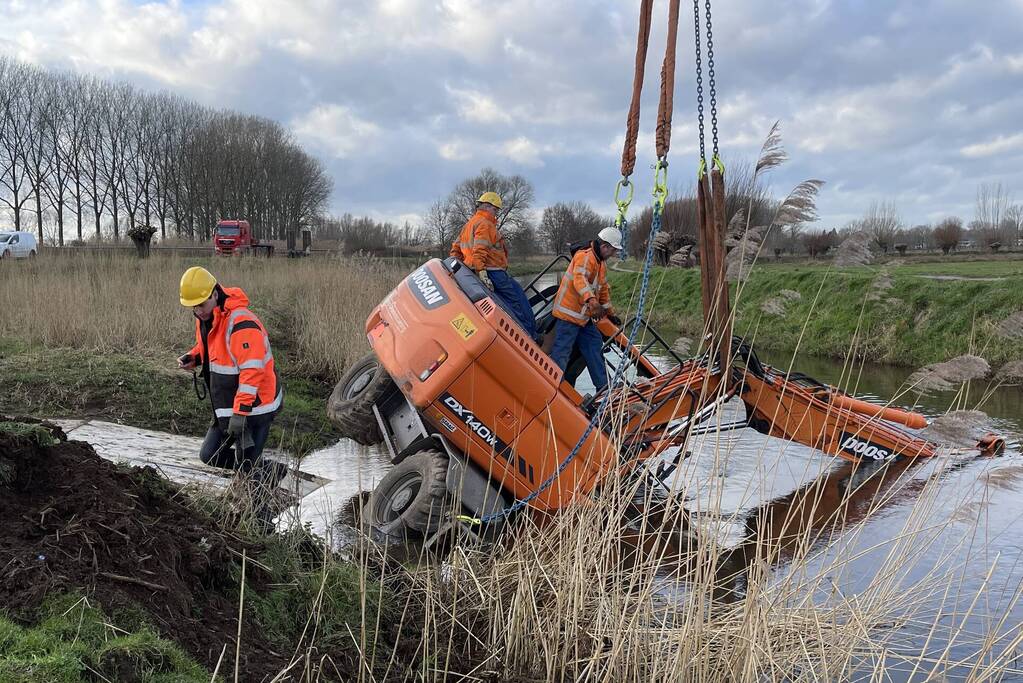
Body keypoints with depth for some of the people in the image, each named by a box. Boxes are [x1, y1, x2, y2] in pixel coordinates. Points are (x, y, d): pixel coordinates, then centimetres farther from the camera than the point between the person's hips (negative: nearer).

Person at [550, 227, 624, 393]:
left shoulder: (601, 263, 17)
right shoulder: (585, 256, -16)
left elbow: (603, 290, 28)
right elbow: (580, 279, -35)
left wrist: (611, 313, 29)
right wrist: (591, 301, -50)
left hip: (585, 316, 10)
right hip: (568, 313, -10)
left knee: (595, 346, 12)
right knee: (562, 351, -12)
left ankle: (604, 387, 21)